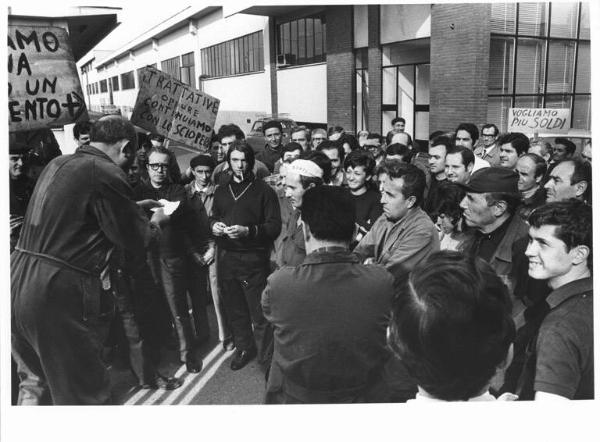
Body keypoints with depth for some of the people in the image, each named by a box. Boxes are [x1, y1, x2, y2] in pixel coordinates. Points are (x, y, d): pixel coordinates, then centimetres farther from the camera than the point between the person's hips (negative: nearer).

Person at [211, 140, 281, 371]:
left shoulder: (263, 190, -2)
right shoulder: (221, 191, 15)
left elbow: (275, 225, -8)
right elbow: (213, 216, 25)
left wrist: (248, 231, -21)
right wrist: (213, 225, 1)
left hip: (253, 259, -5)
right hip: (226, 257, 5)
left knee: (259, 313, -2)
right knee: (234, 309, 13)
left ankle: (265, 355, 14)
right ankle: (243, 348, 32)